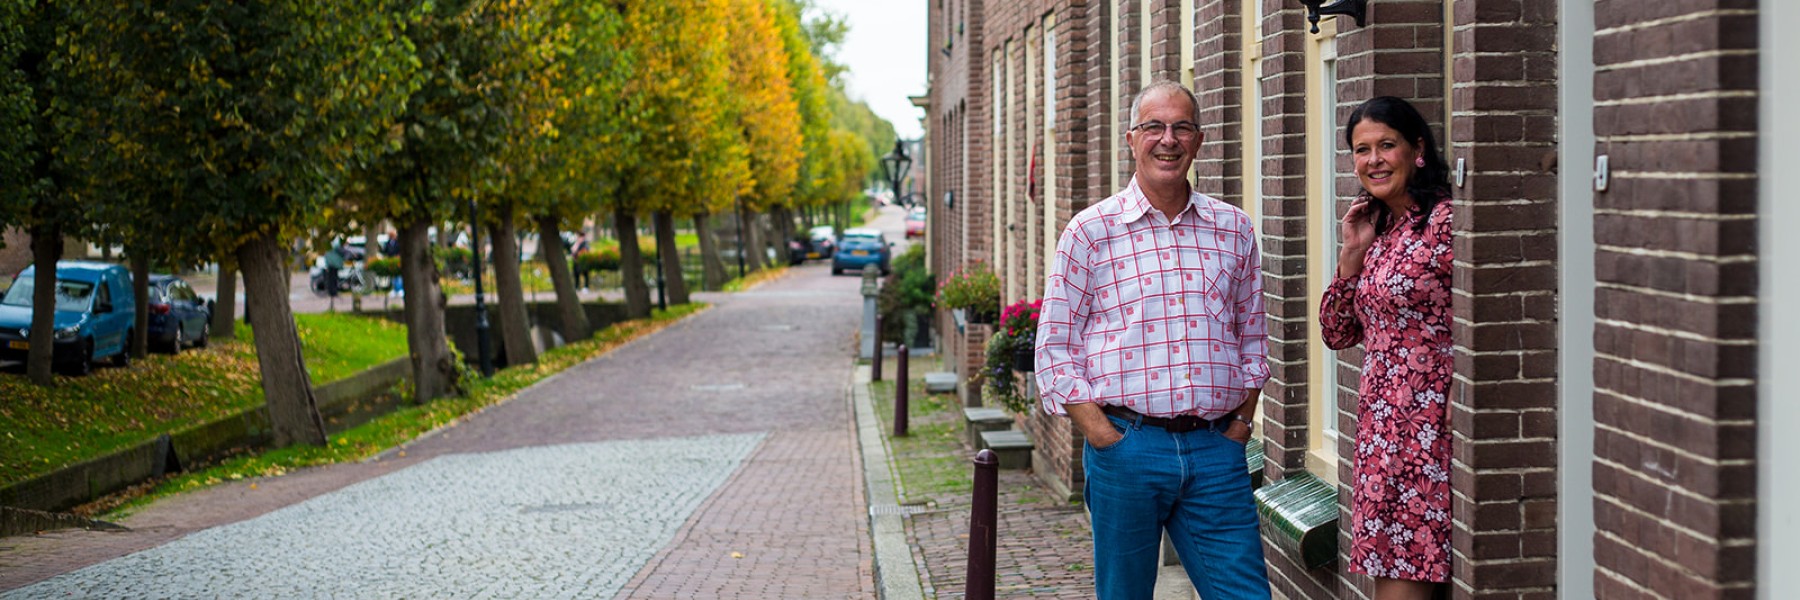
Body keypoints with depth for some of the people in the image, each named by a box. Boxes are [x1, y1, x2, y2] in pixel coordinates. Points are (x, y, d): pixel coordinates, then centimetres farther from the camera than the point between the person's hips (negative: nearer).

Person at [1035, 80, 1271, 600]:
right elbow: (1054, 350, -1)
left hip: (1216, 450, 2)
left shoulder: (1234, 230, 11)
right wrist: (1105, 438, -8)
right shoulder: (1091, 231, 1)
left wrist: (1239, 427, 7)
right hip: (1126, 446, -2)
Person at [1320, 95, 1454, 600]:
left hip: (1425, 427, -8)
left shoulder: (1442, 222, -11)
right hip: (1380, 431, 8)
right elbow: (1337, 334, 16)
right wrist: (1352, 253, 6)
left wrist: (1457, 408, -18)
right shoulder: (1378, 230, 15)